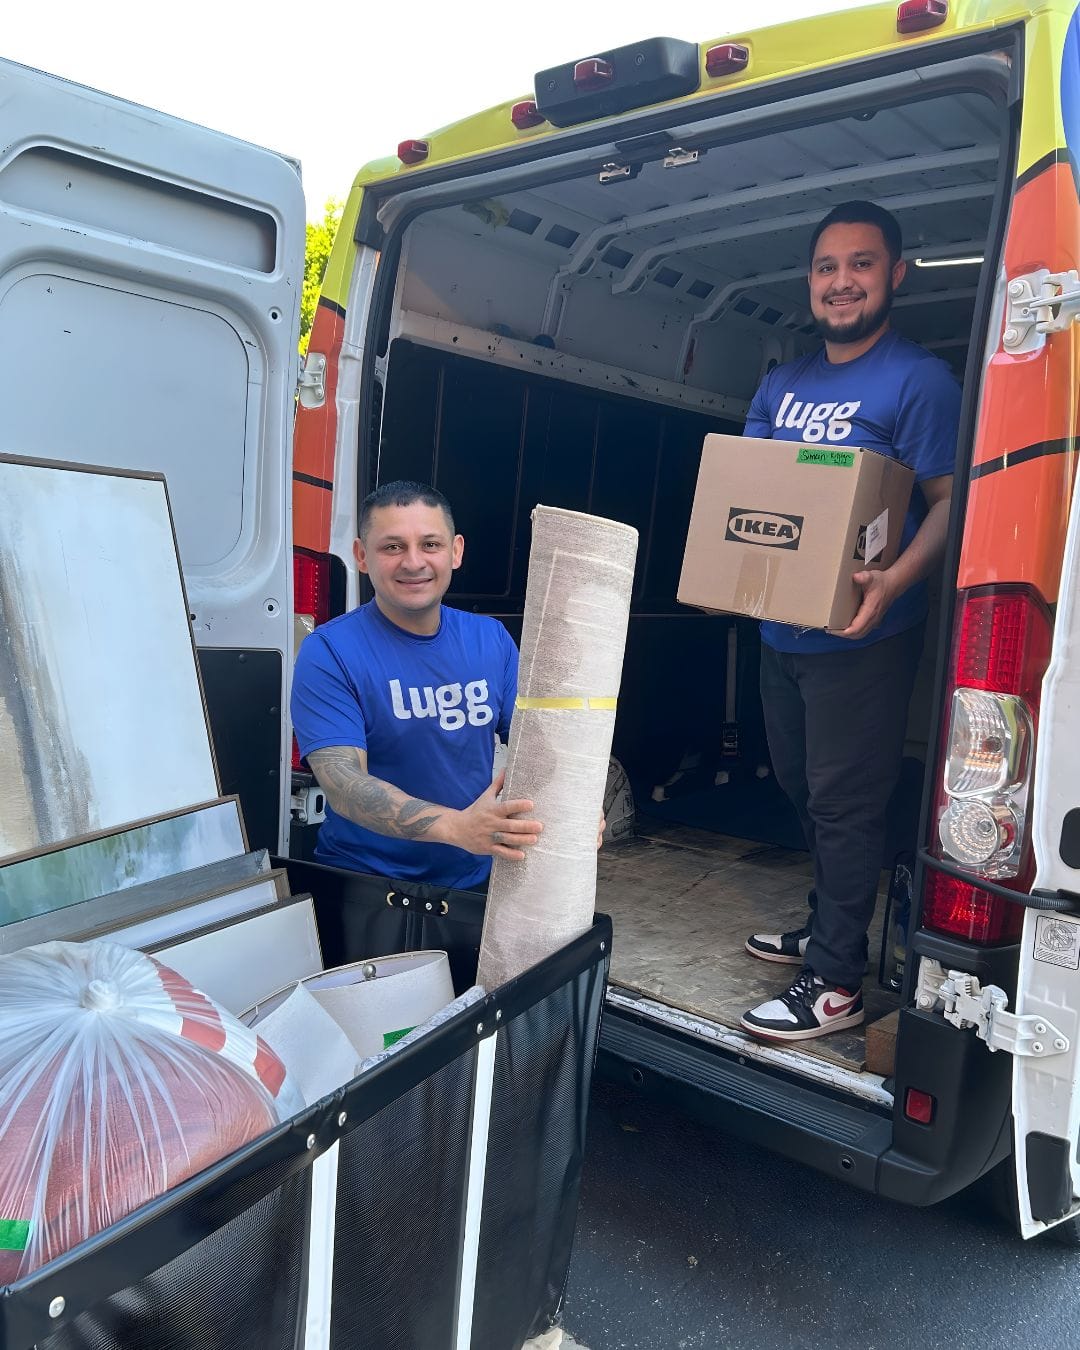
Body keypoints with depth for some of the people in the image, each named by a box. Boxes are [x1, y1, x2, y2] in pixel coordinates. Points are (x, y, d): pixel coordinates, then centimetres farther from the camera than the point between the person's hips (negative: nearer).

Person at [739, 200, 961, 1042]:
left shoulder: (919, 380, -7)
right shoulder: (781, 386, 13)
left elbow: (948, 502, -12)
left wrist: (893, 582, -29)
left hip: (862, 638, -7)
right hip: (780, 628, 8)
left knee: (843, 803, -2)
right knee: (800, 787, 18)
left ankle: (837, 981, 11)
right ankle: (826, 928, 37)